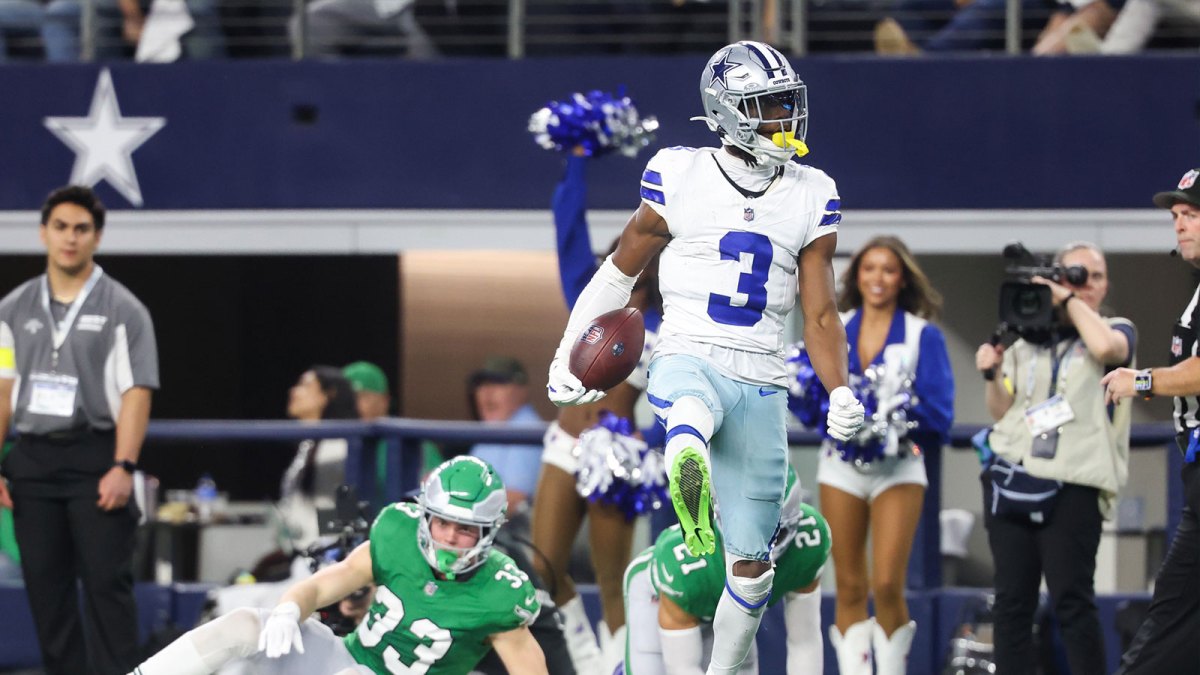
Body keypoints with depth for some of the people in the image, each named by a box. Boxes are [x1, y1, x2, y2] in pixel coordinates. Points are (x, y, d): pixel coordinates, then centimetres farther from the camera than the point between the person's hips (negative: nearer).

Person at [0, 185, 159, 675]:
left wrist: (123, 468, -16)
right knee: (45, 584, 5)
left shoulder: (123, 310, 0)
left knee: (107, 583, -8)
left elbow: (136, 393, -6)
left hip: (95, 458, -4)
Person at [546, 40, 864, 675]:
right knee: (691, 415, -44)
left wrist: (840, 392, -6)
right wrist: (566, 355, 10)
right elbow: (619, 270, 11)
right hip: (689, 359, -4)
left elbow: (820, 314, 9)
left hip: (760, 384, 4)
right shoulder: (681, 179, -1)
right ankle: (692, 500, -74)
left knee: (752, 565, 6)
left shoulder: (810, 199, 8)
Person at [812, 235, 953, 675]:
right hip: (842, 466, 3)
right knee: (849, 586, 3)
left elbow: (938, 410, -5)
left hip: (898, 468, -3)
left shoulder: (923, 336, 1)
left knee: (887, 584, -13)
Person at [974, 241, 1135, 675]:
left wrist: (1070, 300, -5)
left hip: (1072, 488, -4)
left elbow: (1106, 347, -17)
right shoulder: (1028, 342, 18)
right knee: (1012, 602, 3)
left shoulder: (1117, 331, 9)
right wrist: (992, 375, -1)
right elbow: (1002, 412, 18)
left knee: (1072, 602, -11)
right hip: (1011, 479, 4)